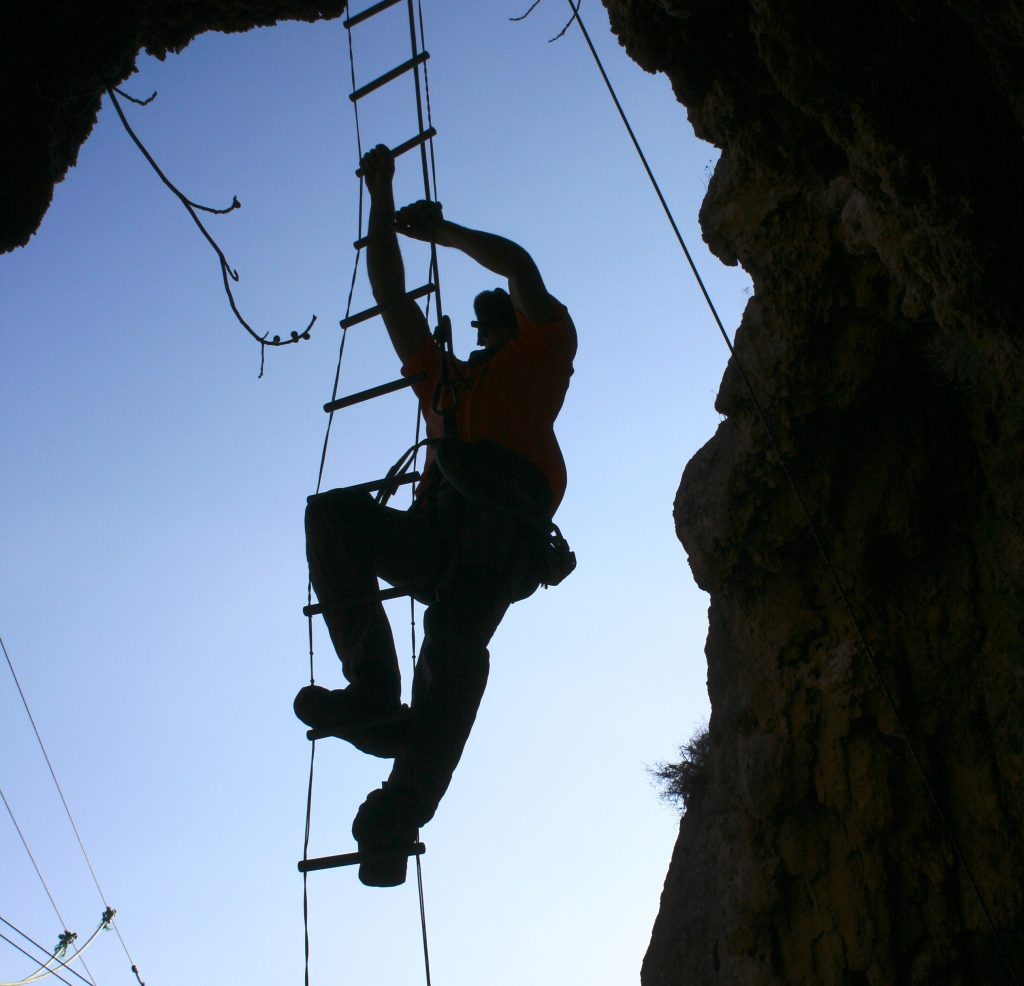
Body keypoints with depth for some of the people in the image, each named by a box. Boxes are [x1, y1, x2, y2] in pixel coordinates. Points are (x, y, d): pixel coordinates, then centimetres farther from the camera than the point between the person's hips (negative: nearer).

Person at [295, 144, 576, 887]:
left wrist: (441, 230, 34)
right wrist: (382, 201, 49)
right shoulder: (443, 376, 41)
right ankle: (373, 693, -32)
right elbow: (391, 295, 44)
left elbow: (519, 265, 20)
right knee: (334, 511, -24)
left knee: (456, 636, -31)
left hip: (505, 523, -5)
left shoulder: (542, 351, 29)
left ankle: (400, 816, -43)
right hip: (433, 534, 5)